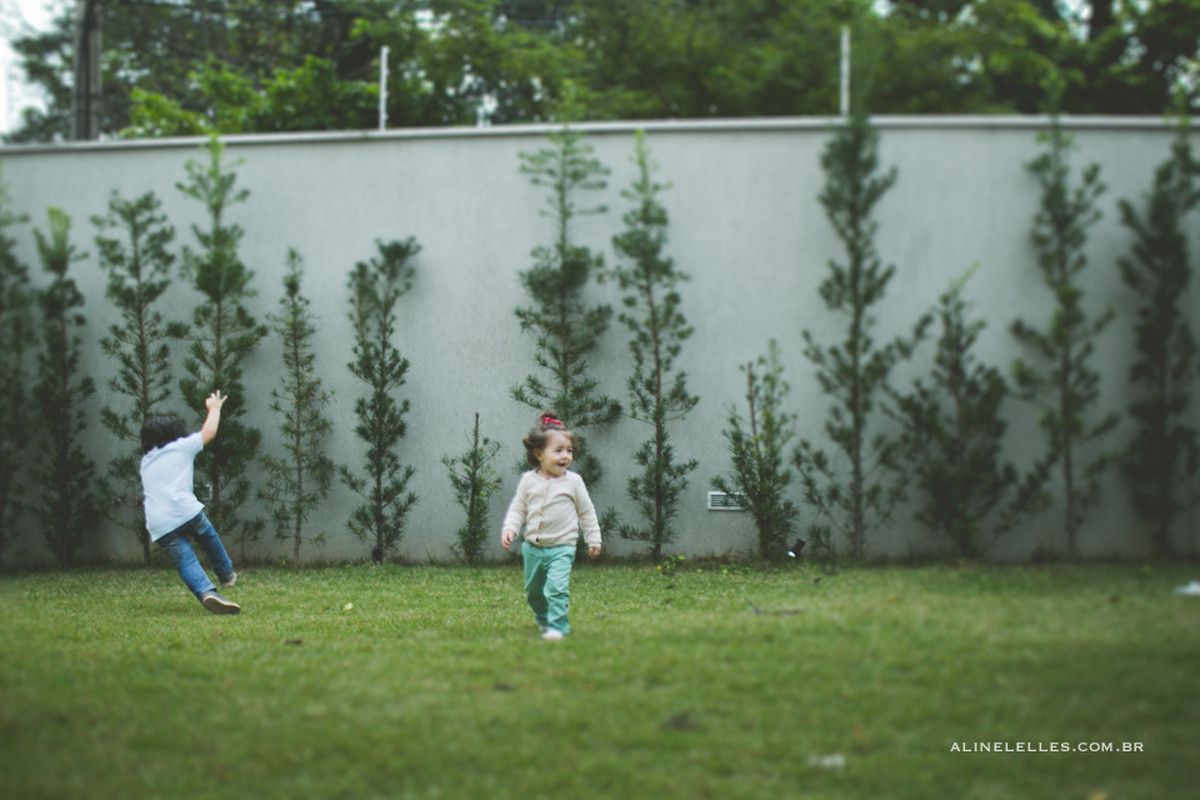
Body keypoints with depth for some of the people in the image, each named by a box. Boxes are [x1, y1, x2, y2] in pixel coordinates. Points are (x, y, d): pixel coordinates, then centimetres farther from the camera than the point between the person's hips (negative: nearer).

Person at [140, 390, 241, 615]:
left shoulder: (146, 461, 24)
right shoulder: (181, 447, 11)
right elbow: (209, 431, 18)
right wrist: (214, 407, 34)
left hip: (158, 525, 3)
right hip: (185, 510, -3)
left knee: (185, 562, -4)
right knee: (209, 537, 26)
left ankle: (207, 592, -26)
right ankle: (226, 575, 38)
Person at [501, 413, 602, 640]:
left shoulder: (573, 482, -4)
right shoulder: (529, 481, -1)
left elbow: (587, 512, 5)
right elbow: (517, 509, 6)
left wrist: (593, 539, 6)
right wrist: (510, 529, -10)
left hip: (561, 547, -3)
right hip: (533, 547, 3)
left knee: (556, 588, -20)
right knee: (534, 591, 16)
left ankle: (557, 626, -13)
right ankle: (544, 620, 38)